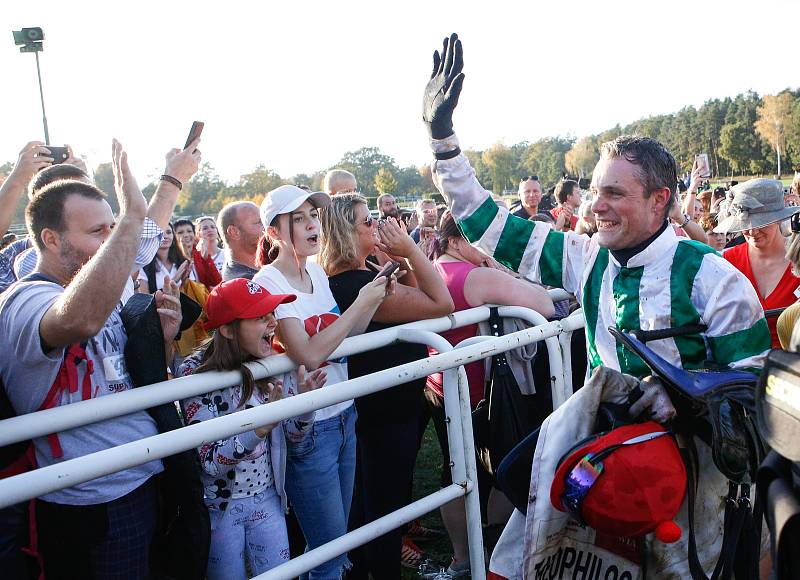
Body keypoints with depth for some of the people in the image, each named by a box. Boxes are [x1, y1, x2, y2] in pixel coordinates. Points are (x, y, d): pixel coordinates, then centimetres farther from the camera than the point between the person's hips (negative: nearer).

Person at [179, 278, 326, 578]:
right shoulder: (196, 373, -21)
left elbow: (295, 434, 1)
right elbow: (210, 460, -24)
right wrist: (260, 427, -39)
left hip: (268, 498, 4)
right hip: (220, 506, -4)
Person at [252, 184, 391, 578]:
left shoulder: (317, 272, 6)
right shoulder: (269, 282, -15)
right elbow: (309, 355, -26)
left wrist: (375, 299, -3)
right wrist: (361, 303, -21)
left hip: (344, 414, 7)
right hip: (309, 427, -7)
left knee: (339, 540, 18)